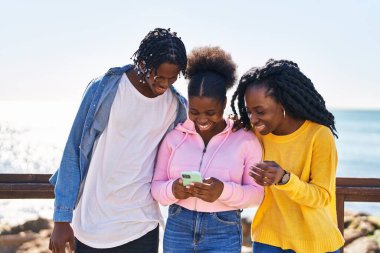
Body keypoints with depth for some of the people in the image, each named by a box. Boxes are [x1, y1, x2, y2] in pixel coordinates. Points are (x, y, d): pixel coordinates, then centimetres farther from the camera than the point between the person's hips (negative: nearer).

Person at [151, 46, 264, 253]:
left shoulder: (245, 140, -2)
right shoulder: (174, 136, 3)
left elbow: (256, 193, -4)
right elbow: (156, 186, 4)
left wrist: (224, 191, -23)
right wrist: (172, 190, -19)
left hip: (223, 233, -2)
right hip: (177, 229, 2)